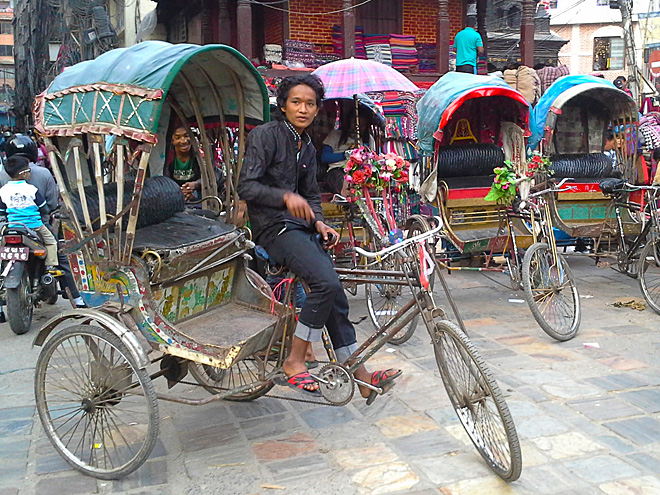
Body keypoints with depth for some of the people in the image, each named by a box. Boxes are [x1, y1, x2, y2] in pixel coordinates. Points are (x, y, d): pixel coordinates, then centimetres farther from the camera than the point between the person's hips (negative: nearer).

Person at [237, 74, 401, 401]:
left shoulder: (308, 147, 18)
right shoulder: (265, 135, -6)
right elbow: (247, 186, -14)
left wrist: (319, 223, 2)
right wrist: (286, 197, -30)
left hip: (302, 228, 8)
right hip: (274, 227, -7)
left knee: (335, 297, -1)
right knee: (326, 282, -26)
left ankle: (361, 377, 6)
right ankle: (294, 364, -13)